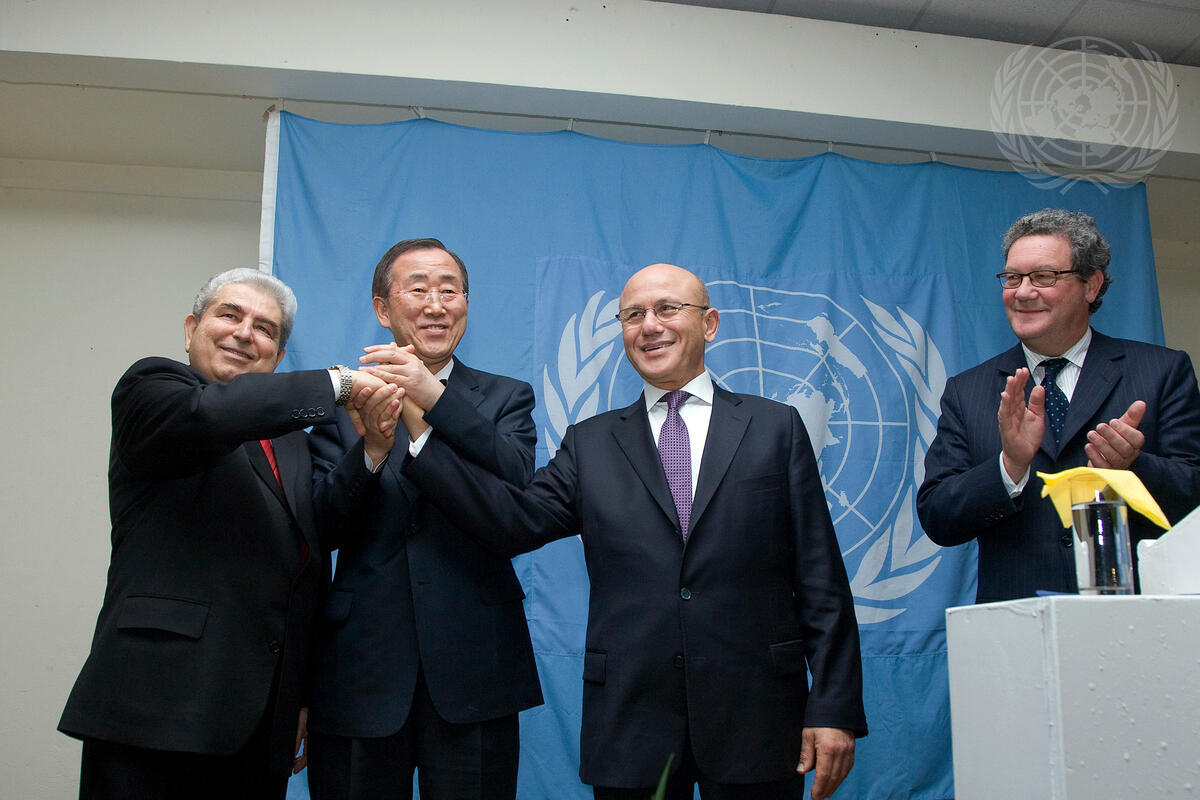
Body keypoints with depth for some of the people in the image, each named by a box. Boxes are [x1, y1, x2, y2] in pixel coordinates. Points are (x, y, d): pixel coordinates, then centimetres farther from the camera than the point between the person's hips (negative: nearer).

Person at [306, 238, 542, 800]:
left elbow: (518, 489, -12)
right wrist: (370, 449, -20)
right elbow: (322, 530, -2)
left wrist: (435, 396, -21)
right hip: (362, 667, 0)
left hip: (473, 672, 0)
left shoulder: (505, 399, 8)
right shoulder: (342, 401, 7)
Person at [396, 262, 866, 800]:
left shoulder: (775, 427, 5)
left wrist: (834, 709, -5)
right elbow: (516, 520, -7)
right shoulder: (590, 443, 9)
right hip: (631, 728, 1)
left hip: (754, 720, -1)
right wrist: (421, 425, -15)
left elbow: (820, 580, 1)